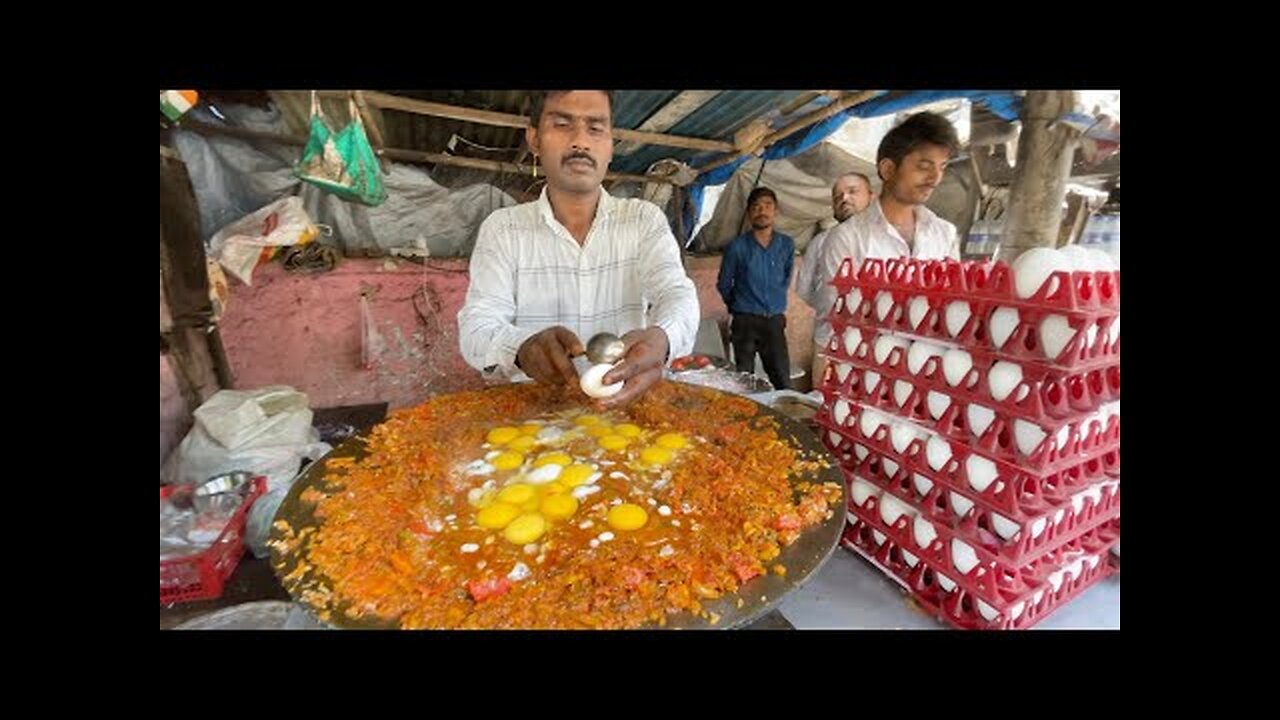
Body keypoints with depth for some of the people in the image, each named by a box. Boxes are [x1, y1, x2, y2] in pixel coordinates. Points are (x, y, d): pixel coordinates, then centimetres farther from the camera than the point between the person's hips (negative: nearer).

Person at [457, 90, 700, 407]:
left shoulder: (645, 219, 4)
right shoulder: (501, 228, 3)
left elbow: (678, 295, -10)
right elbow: (476, 328, -6)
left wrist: (660, 339, -34)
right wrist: (522, 348, -30)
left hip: (626, 401, 2)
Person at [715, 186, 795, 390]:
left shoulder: (787, 244, 6)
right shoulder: (737, 246, -3)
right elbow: (724, 285, 8)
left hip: (775, 321, 3)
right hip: (745, 321, -2)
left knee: (783, 381, 2)